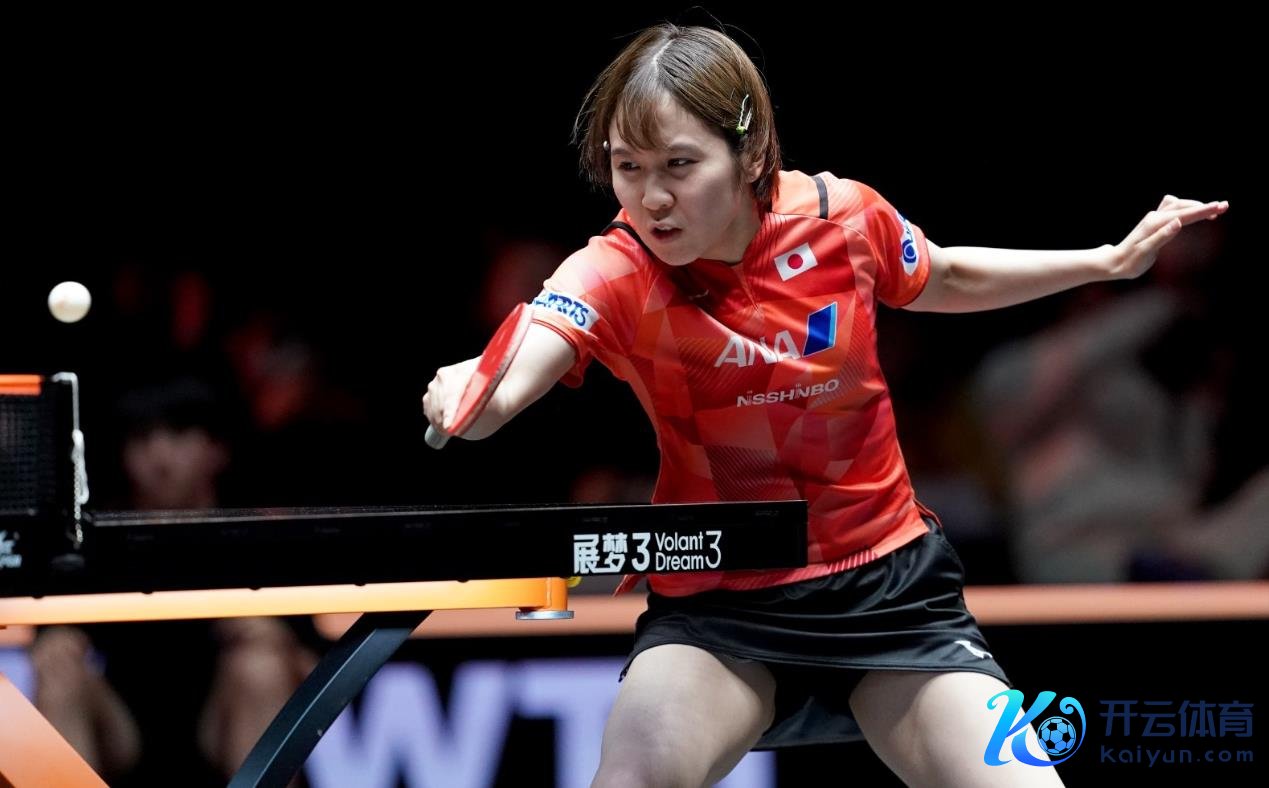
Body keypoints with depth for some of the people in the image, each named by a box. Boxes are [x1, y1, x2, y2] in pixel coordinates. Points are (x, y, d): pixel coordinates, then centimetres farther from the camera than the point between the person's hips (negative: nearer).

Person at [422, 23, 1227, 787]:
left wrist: (1110, 261, 12)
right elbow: (516, 369, -39)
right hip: (715, 603, -2)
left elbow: (947, 281, 15)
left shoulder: (845, 218, -9)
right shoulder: (618, 272, -17)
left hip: (887, 583, 2)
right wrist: (466, 397, -61)